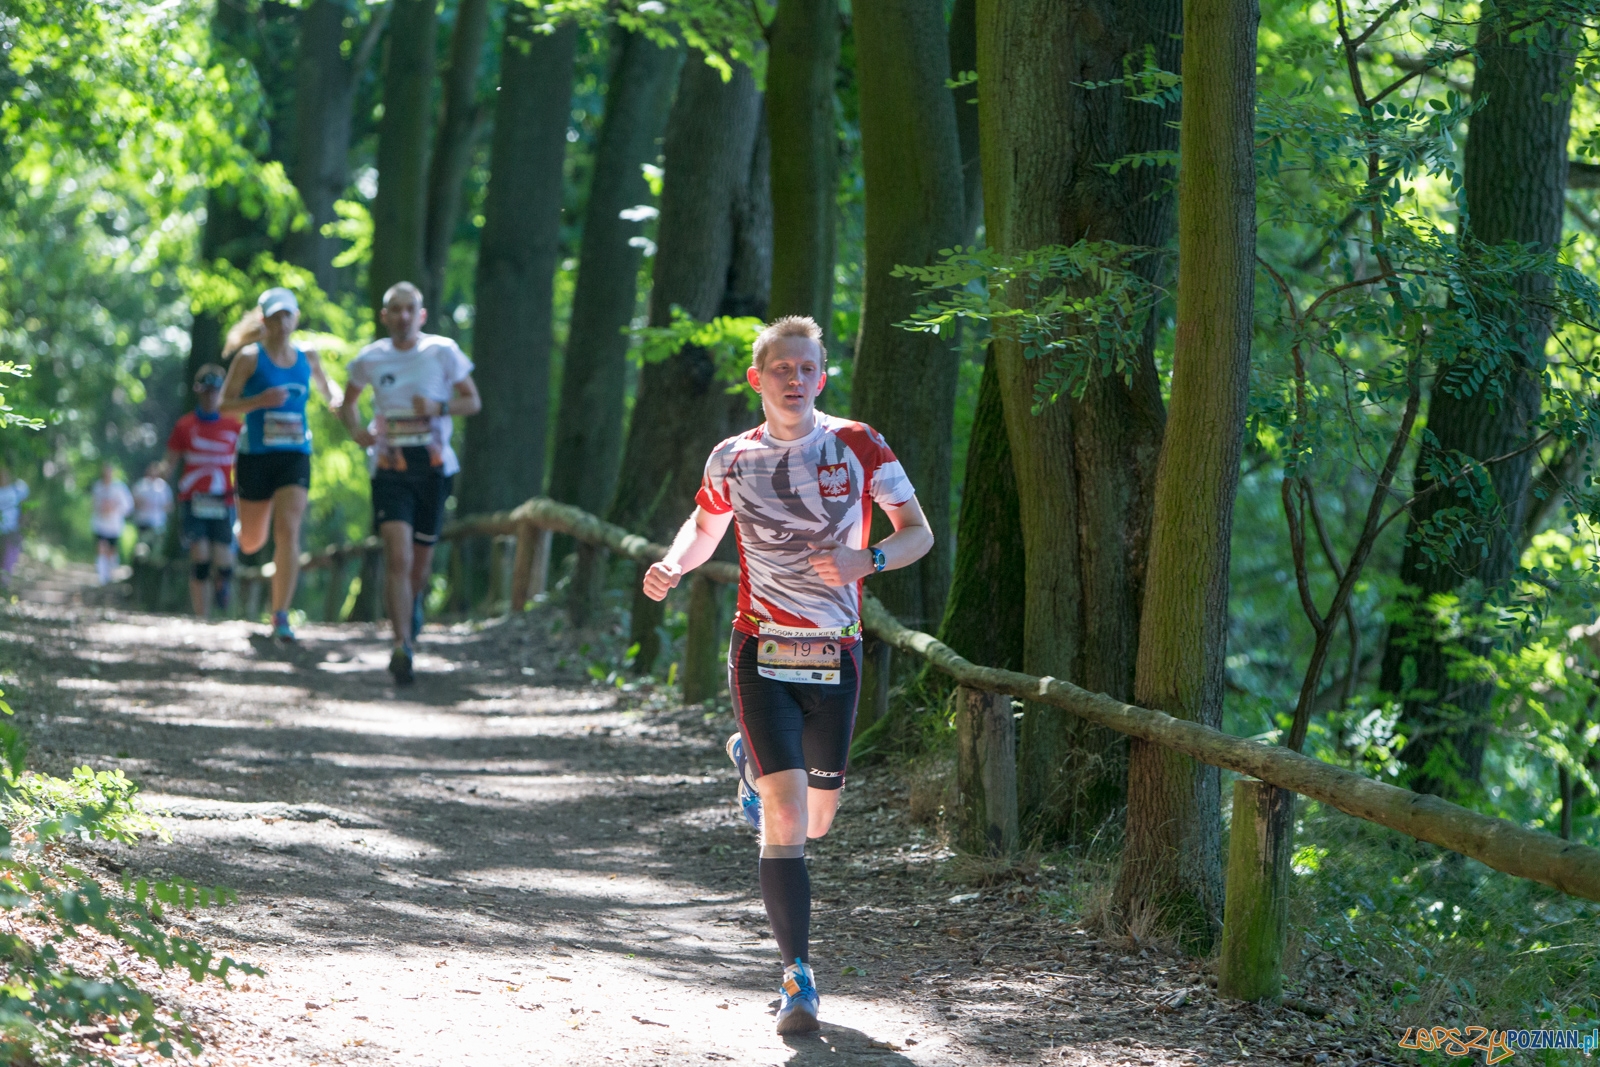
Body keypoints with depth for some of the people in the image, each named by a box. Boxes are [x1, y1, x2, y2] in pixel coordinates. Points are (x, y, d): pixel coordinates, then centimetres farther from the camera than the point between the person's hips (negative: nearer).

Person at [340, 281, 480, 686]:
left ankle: (414, 602, 48)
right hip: (389, 468, -1)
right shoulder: (369, 359, 2)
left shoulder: (443, 352, -1)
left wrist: (440, 407, -15)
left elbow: (473, 402, 5)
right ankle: (402, 647, -19)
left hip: (434, 466, 1)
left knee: (421, 558, 12)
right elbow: (348, 402, 19)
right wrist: (357, 430, -2)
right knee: (397, 557, -16)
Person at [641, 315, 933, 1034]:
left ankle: (752, 760, 47)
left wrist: (867, 559, -20)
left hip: (835, 657, 1)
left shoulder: (856, 447, -3)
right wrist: (671, 567, -1)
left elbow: (918, 532, 1)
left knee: (815, 821, 13)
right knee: (785, 819, -14)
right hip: (762, 653, -1)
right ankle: (798, 977, -8)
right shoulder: (731, 460, 2)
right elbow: (705, 526, 21)